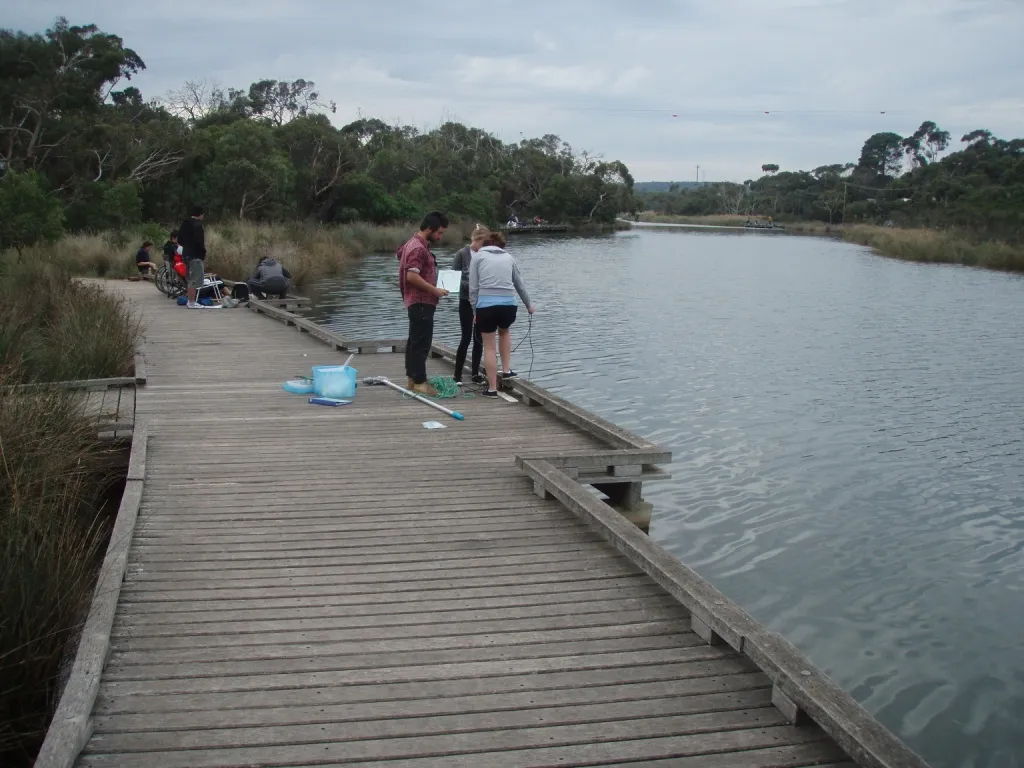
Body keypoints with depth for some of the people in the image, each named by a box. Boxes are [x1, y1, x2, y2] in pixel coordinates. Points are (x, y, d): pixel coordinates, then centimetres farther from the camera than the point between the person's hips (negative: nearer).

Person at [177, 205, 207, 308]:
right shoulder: (197, 224, -14)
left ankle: (190, 301, 22)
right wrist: (204, 252, -10)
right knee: (195, 280, -6)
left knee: (191, 279, 17)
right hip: (196, 255, -9)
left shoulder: (185, 224, 14)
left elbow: (179, 240, 18)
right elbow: (199, 241, -21)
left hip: (186, 254, 9)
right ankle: (192, 303, -6)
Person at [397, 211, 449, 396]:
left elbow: (399, 253, 30)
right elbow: (412, 276, -26)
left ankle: (413, 379, 19)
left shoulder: (415, 243, 14)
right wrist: (434, 290, -18)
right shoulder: (418, 248, -18)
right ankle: (419, 382, -10)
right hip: (421, 302, -11)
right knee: (421, 342, -10)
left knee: (415, 340, 13)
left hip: (419, 302, 11)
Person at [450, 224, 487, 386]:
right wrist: (471, 285, -22)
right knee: (466, 338, -5)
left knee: (479, 338, 7)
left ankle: (475, 373, 17)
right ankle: (457, 375, 3)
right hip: (466, 302, -4)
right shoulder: (462, 254, -7)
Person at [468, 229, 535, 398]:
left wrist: (475, 309, 8)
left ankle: (492, 388, 9)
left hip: (486, 305, -2)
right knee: (504, 331, 33)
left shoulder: (478, 256, 11)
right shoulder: (508, 257, 20)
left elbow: (473, 287, 3)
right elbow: (520, 284, 29)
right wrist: (529, 305, 42)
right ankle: (506, 370, 27)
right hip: (508, 305, 2)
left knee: (489, 347, 8)